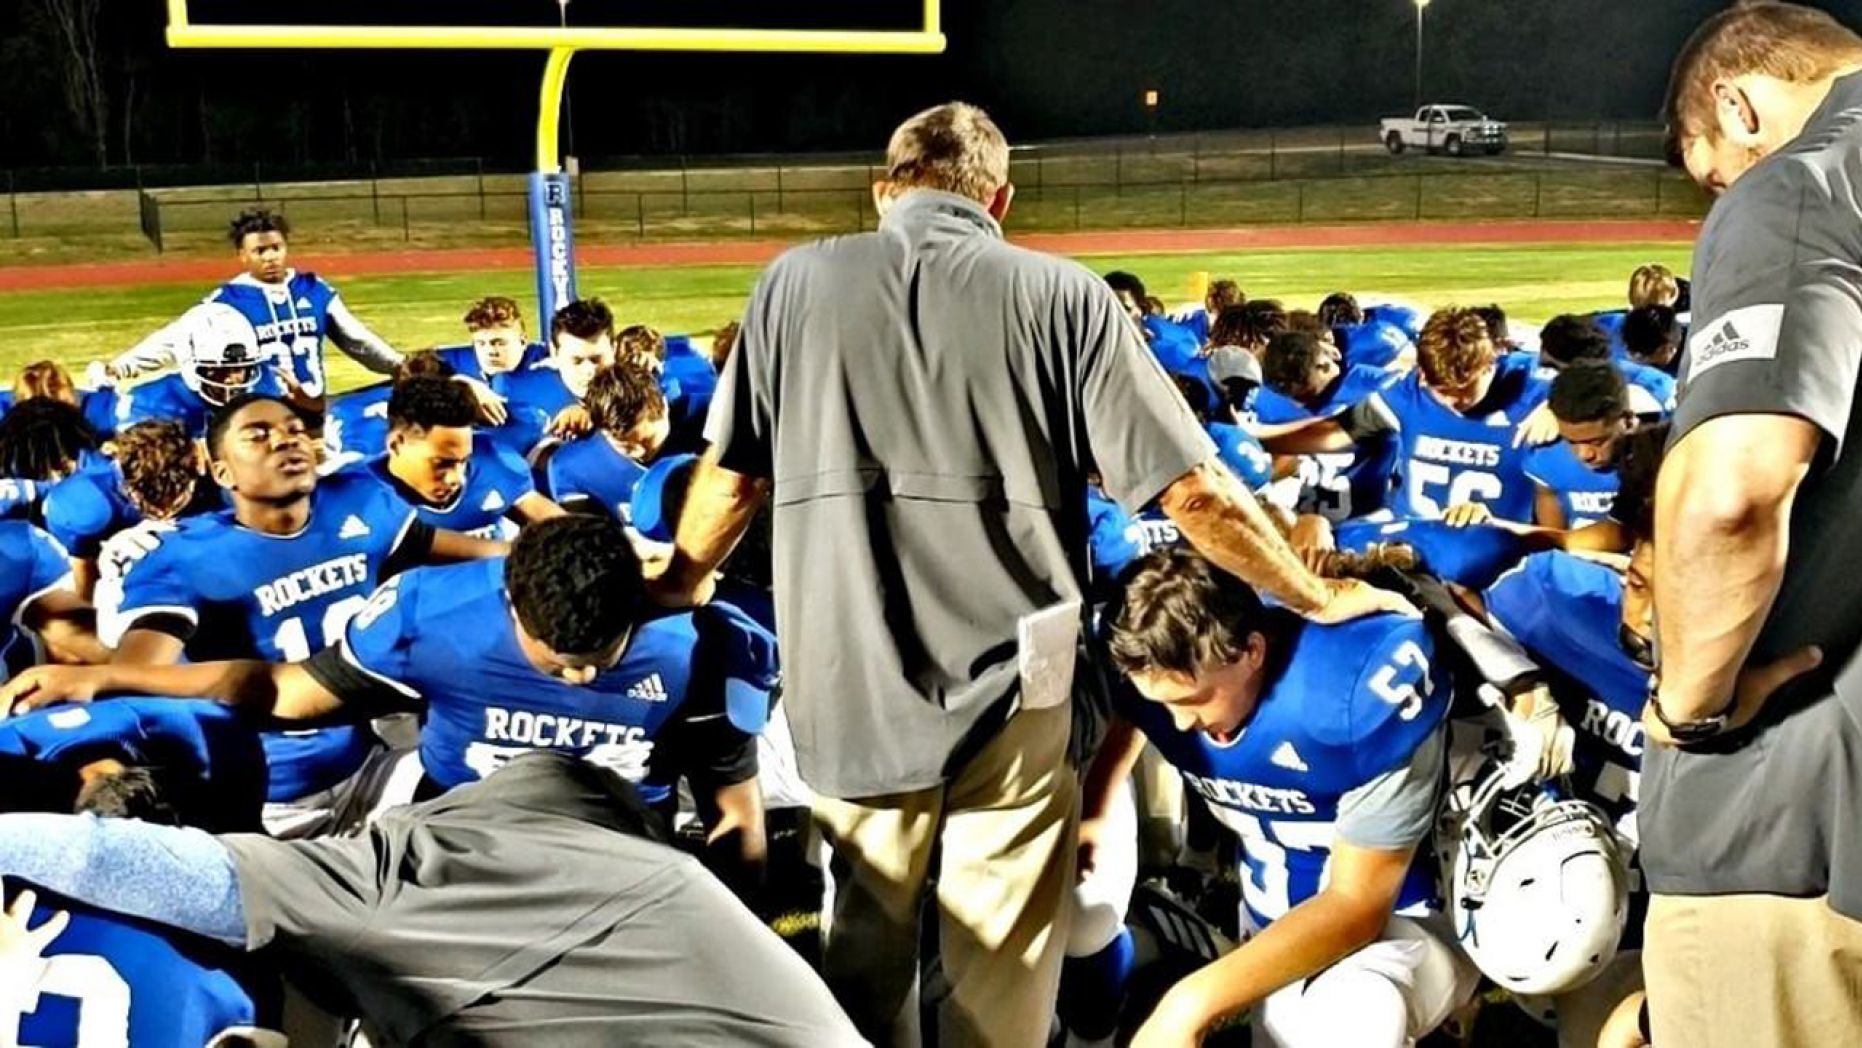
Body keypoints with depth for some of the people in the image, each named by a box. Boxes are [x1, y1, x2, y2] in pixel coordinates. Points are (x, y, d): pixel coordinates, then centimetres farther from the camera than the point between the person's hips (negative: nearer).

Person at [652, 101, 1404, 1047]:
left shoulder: (797, 282, 4)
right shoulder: (1061, 294, -2)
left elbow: (732, 475, 12)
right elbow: (1191, 488, -3)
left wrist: (673, 591, 31)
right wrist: (1317, 596, 10)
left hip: (848, 679, 2)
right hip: (1006, 676, -2)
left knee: (867, 943, 18)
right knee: (1002, 959, 11)